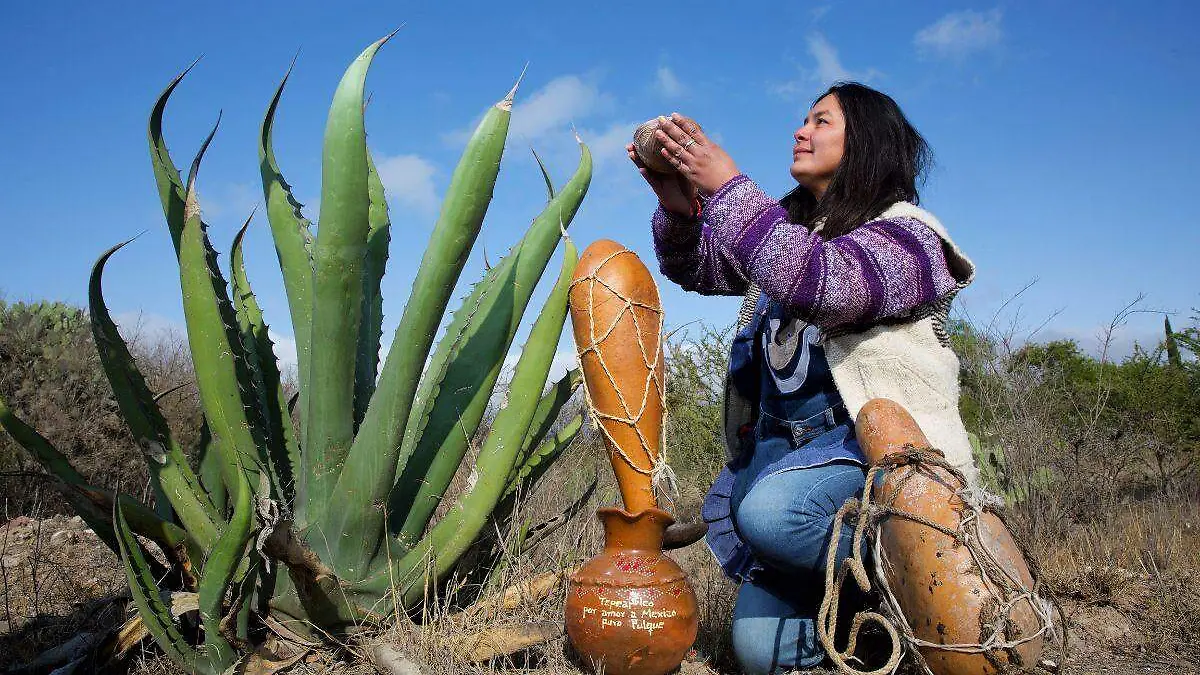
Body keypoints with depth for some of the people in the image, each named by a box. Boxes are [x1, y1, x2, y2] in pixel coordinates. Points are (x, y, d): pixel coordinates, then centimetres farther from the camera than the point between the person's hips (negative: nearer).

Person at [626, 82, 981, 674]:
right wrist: (679, 208, -9)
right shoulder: (786, 229, 17)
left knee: (770, 513, -37)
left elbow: (820, 284, -26)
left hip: (882, 446, -6)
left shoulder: (906, 233, -7)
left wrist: (725, 188, -25)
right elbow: (697, 266, 13)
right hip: (783, 446, 6)